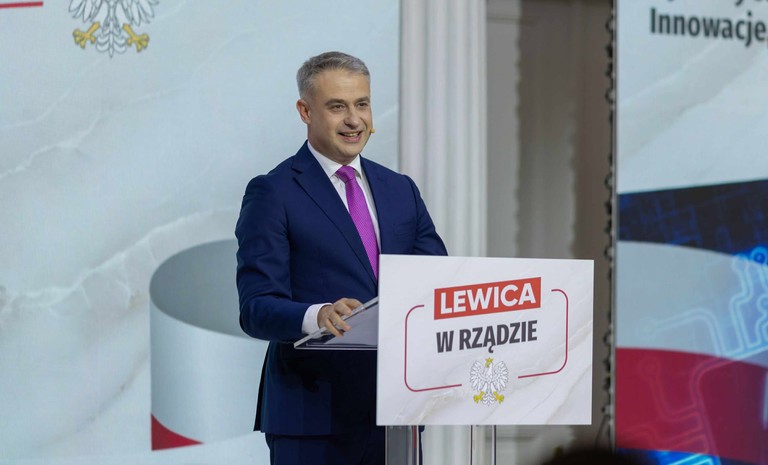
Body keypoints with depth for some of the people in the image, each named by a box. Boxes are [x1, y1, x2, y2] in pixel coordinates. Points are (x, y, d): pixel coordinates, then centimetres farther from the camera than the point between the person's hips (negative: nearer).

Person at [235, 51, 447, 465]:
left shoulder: (401, 190, 15)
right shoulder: (272, 193, -3)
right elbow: (256, 308, -11)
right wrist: (316, 315, -31)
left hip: (395, 408, 5)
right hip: (312, 413, -5)